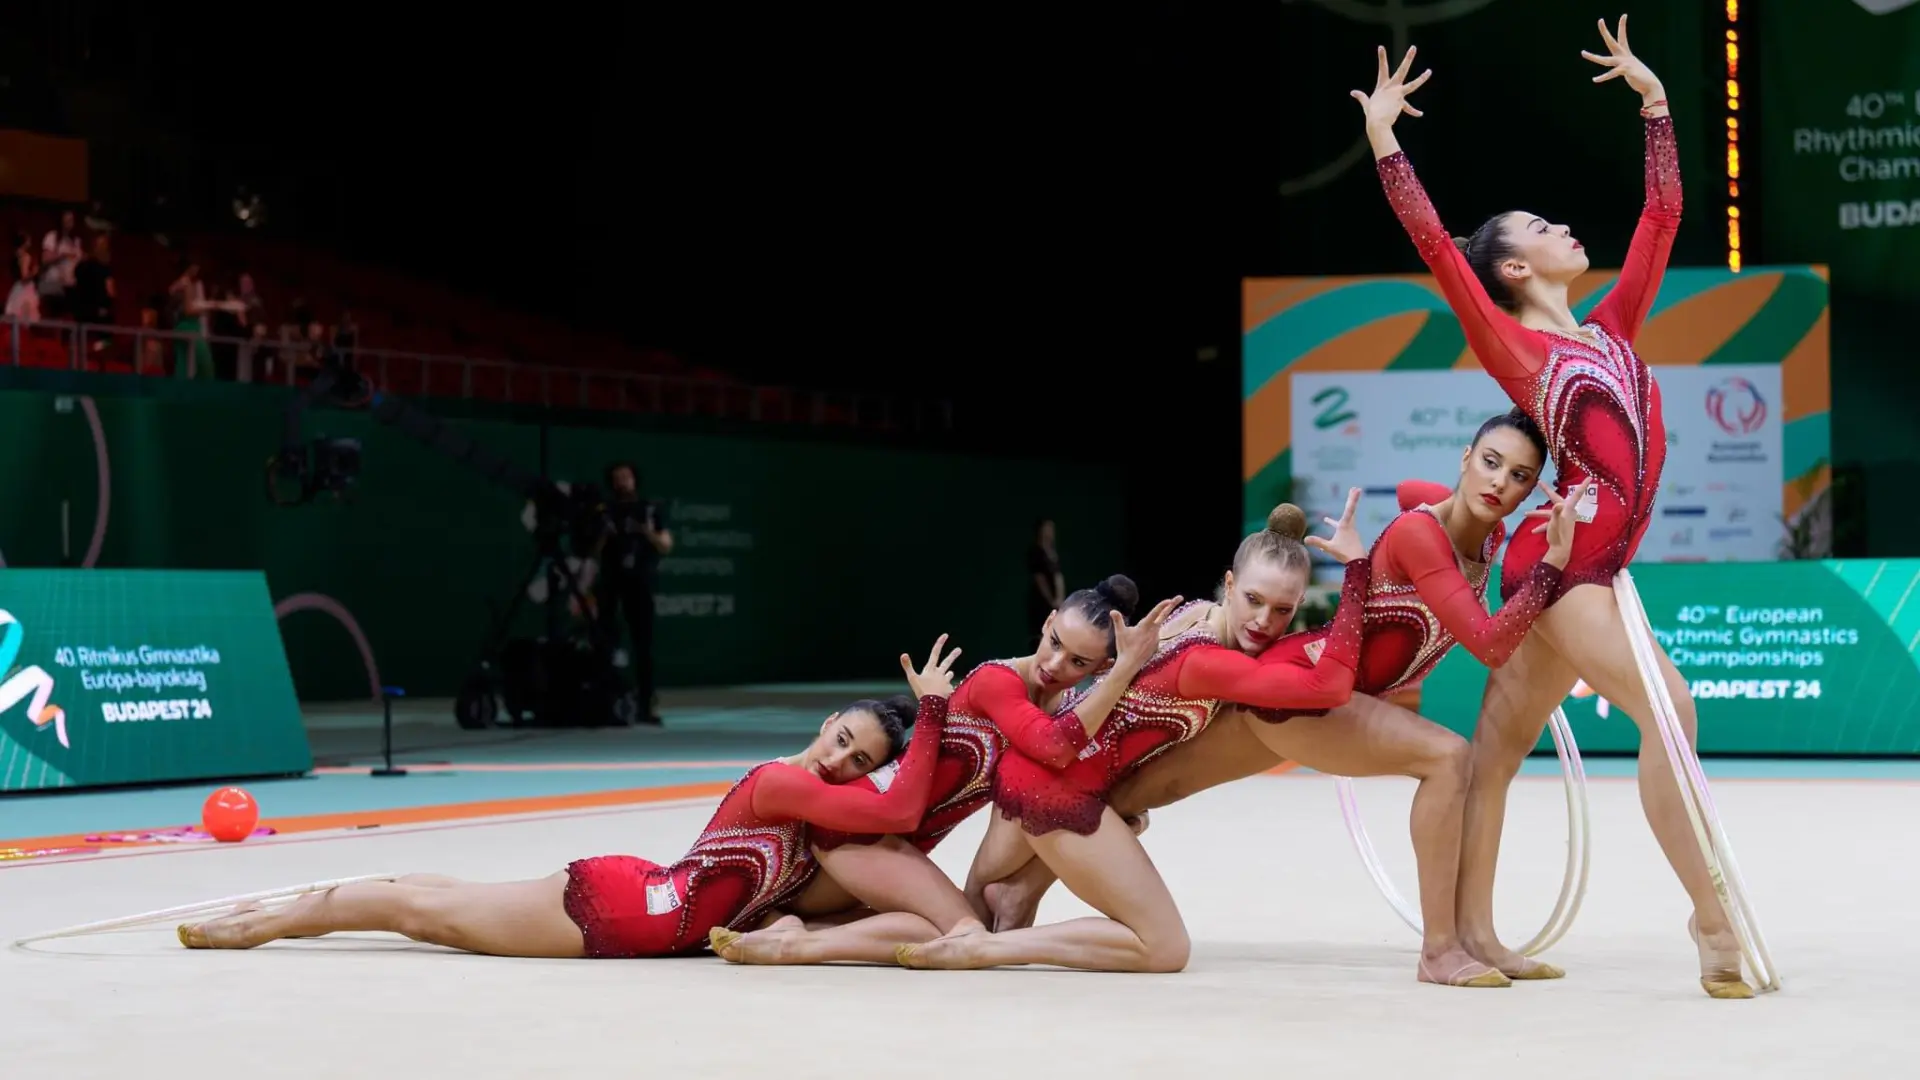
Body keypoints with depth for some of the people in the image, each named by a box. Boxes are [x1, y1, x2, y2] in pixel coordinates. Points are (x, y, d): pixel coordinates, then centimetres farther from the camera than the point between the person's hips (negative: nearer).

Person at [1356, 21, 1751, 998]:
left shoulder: (1612, 329, 14)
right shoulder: (1514, 348, -3)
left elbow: (1663, 213, 20)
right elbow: (1435, 245, -11)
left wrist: (1652, 98, 23)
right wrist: (1384, 139, -10)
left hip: (1590, 565, 7)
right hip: (1561, 561, -7)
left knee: (1499, 746, 9)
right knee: (1667, 707, -17)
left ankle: (1473, 931, 11)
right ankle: (1713, 923, -18)